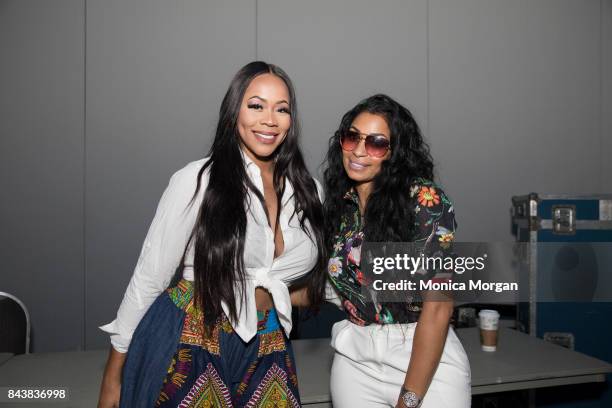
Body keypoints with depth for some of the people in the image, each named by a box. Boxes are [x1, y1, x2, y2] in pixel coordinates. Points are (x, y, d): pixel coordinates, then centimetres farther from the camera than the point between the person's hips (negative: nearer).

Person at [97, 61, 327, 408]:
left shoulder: (308, 191, 1)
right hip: (187, 345, -4)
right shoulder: (198, 180, -12)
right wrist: (113, 376, -4)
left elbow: (313, 277, 18)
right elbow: (148, 279, -7)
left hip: (264, 350, 4)